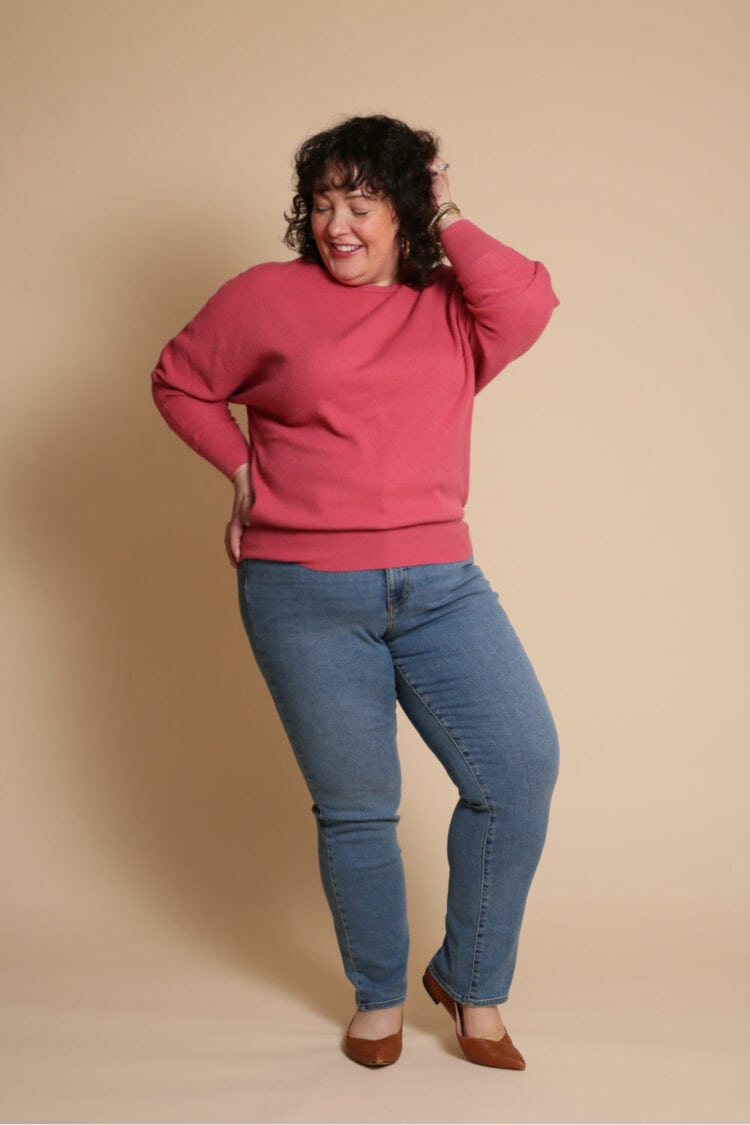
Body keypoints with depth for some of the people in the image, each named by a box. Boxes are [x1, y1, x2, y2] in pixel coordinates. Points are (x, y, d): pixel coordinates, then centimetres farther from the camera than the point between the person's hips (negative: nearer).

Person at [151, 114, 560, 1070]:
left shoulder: (450, 310, 10)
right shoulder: (267, 296, 4)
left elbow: (529, 306, -10)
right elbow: (179, 383, 13)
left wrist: (449, 225, -1)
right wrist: (243, 470, 4)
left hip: (439, 585, 2)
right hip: (305, 596, -2)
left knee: (521, 769, -7)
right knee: (354, 808, 6)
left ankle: (471, 982, 15)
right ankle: (379, 997, 30)